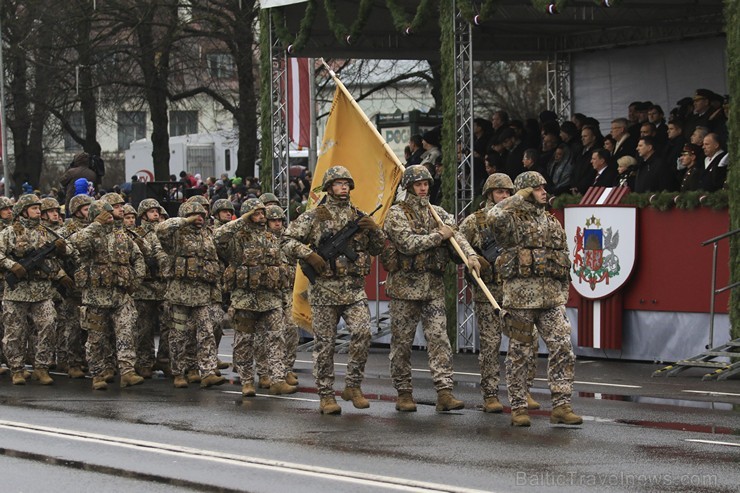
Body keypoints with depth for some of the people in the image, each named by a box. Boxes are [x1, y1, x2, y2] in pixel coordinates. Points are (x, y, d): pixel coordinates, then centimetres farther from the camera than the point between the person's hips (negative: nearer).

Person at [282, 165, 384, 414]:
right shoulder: (314, 216, 2)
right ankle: (326, 396, 10)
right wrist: (309, 255, -14)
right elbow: (288, 241, 0)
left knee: (362, 333, -15)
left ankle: (353, 386, 1)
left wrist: (374, 230, -1)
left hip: (354, 288, 2)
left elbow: (378, 249, 18)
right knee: (324, 344, 1)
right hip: (324, 289, -2)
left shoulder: (359, 217, 12)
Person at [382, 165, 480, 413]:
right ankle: (404, 393, 11)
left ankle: (444, 392, -8)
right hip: (405, 285, -4)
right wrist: (439, 236, -13)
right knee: (402, 342, 3)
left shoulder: (438, 213, 13)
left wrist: (470, 254, -19)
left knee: (439, 338, -4)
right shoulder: (397, 214, -3)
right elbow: (407, 243, -17)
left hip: (434, 286, 4)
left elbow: (456, 235, -1)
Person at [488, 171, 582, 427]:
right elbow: (494, 217, -27)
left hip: (552, 297, 5)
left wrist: (563, 294, 16)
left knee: (563, 349, -4)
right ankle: (518, 407, 10)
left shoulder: (553, 223, 17)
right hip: (521, 296, -5)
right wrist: (519, 198, -13)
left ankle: (561, 405, -1)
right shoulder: (513, 220, -2)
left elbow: (564, 261, 22)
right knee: (520, 353, 2)